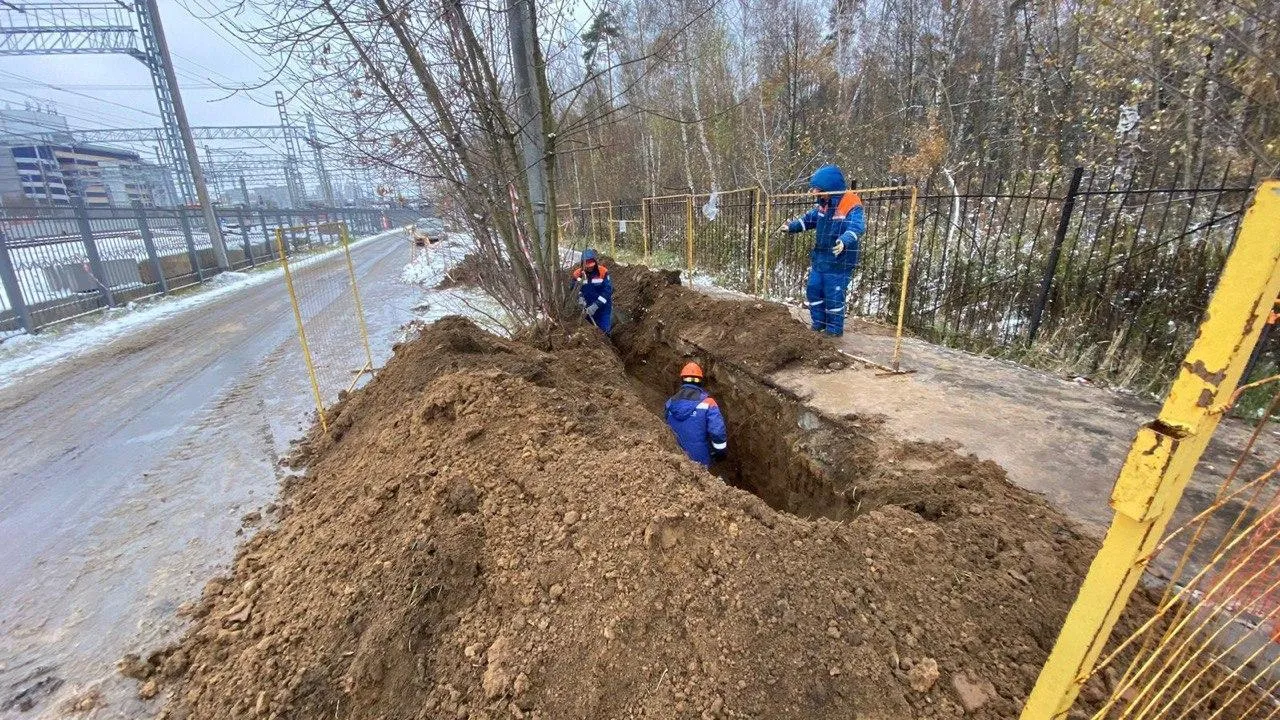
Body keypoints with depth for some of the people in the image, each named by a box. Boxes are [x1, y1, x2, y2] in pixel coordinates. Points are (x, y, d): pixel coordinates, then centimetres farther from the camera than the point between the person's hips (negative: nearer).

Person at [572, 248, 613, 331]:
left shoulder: (603, 272, -16)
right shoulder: (578, 274, -6)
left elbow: (608, 291, -20)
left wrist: (596, 305, -26)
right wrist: (580, 297, -19)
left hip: (603, 308, -3)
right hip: (588, 308, 3)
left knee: (604, 331, -3)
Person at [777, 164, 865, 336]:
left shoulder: (851, 206, -19)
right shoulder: (823, 204, 5)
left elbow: (857, 227, -33)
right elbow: (809, 219, 20)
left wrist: (844, 241, -52)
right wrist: (791, 226, 8)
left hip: (839, 263, -8)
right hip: (819, 259, 8)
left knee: (833, 298, 0)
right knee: (813, 290, 13)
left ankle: (834, 331, 16)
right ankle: (818, 324, 29)